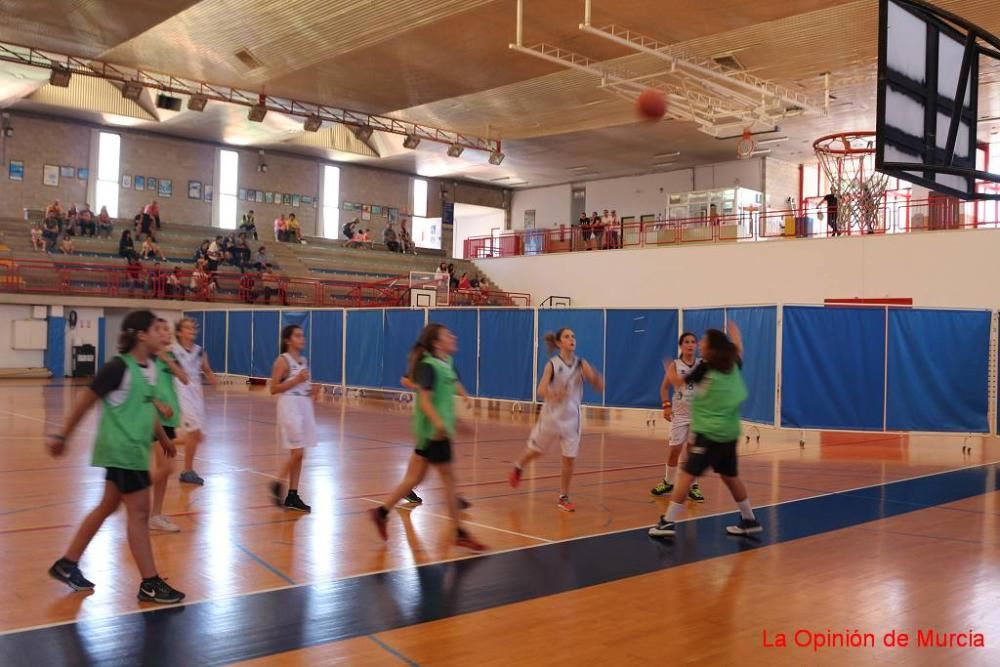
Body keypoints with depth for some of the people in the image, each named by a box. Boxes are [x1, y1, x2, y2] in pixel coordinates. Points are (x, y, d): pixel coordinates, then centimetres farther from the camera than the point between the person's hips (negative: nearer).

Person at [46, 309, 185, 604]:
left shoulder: (150, 367, 6)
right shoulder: (119, 367, -18)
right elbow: (85, 401, -11)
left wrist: (163, 439, 28)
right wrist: (62, 436, -5)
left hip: (133, 450, 9)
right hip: (122, 451, -9)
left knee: (107, 507, 17)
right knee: (139, 512, -4)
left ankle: (67, 565, 31)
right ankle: (150, 584, 4)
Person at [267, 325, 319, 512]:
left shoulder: (304, 361, 13)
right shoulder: (283, 360, -8)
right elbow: (273, 389, -12)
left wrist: (312, 391, 4)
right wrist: (296, 380, -18)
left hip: (304, 407, 7)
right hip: (289, 407, -7)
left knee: (298, 455, 7)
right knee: (297, 453, -10)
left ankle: (292, 496, 12)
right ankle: (277, 484, 10)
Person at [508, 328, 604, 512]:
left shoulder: (581, 364, -3)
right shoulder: (552, 364, -9)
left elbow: (600, 386, -7)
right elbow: (541, 390, -18)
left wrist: (595, 376, -29)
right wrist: (552, 394, -40)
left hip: (572, 418, 2)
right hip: (551, 416, -2)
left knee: (569, 459, 1)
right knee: (535, 451, 14)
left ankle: (563, 498, 18)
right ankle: (518, 468, 47)